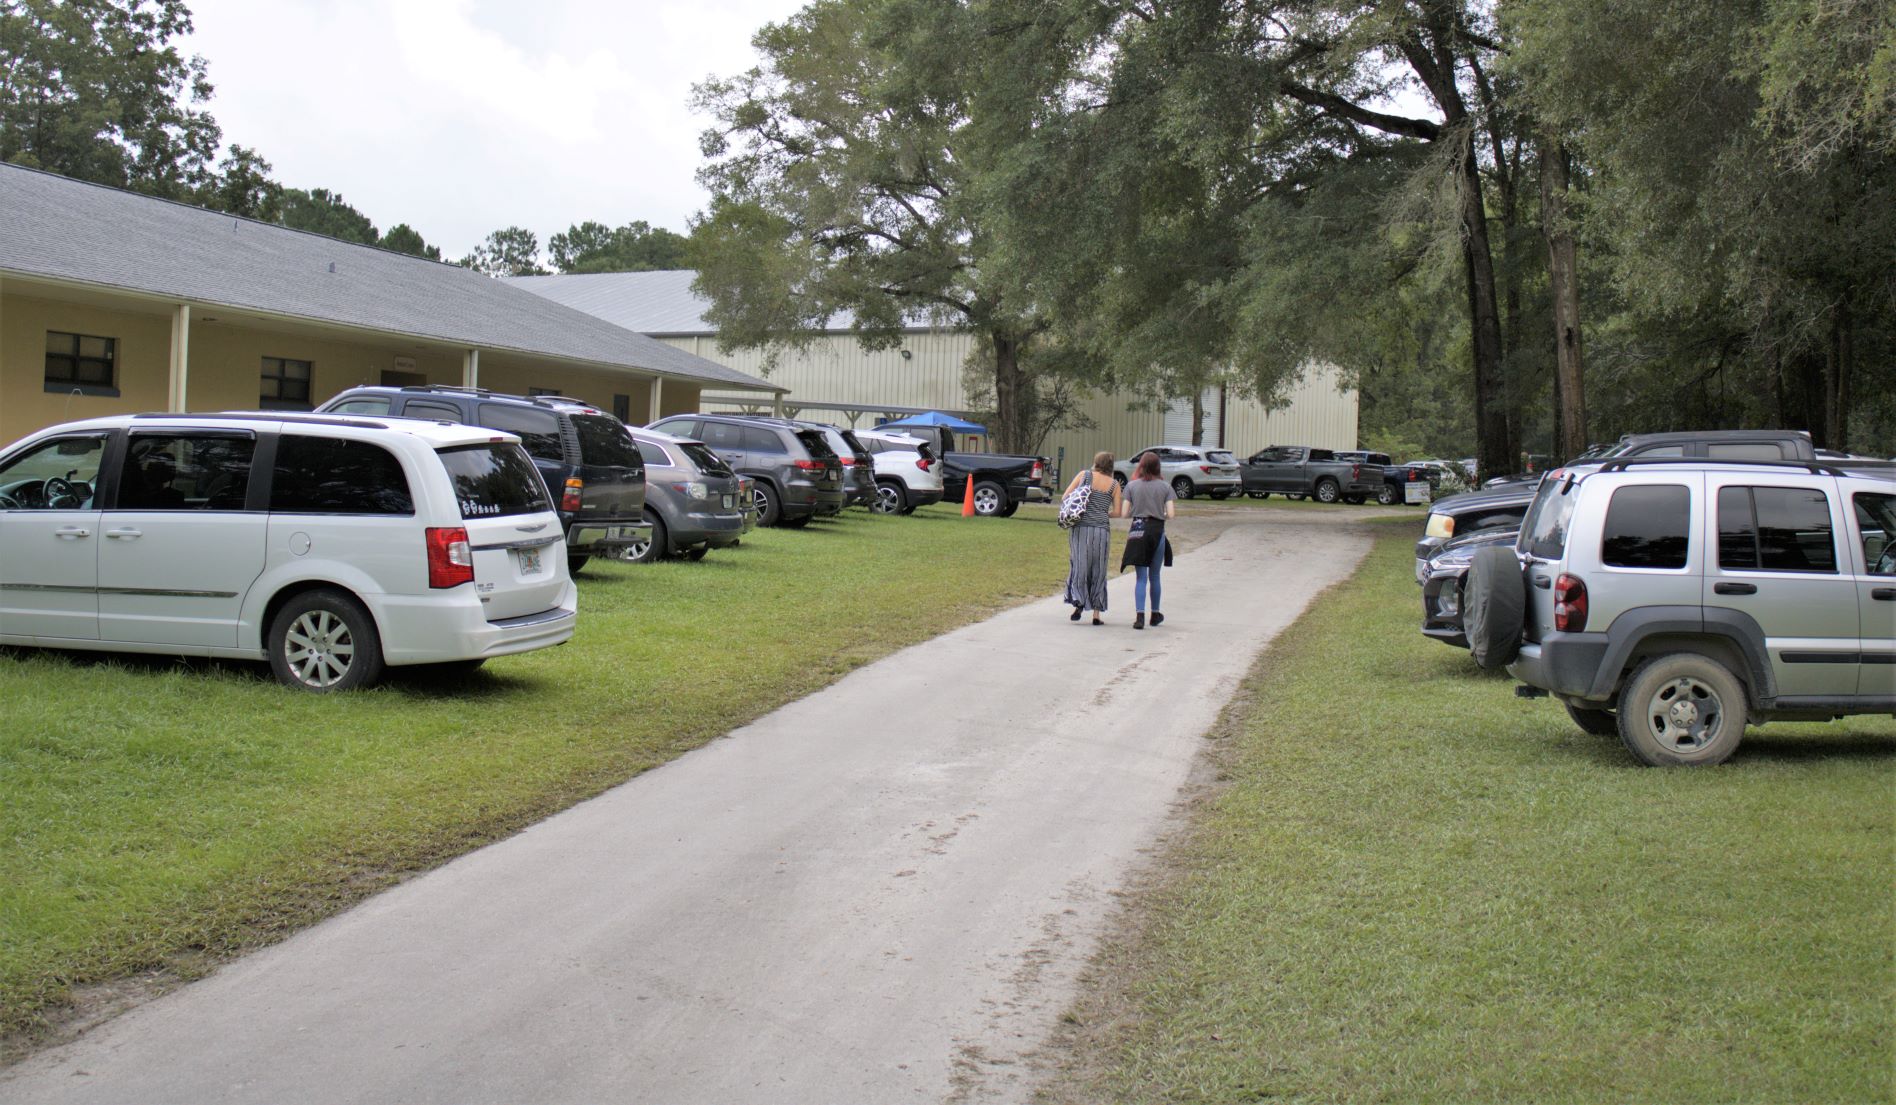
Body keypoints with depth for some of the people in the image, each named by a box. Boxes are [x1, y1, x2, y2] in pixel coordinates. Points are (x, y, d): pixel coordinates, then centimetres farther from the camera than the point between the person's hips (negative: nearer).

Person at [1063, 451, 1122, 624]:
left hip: (1080, 527, 0)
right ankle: (1096, 614, 8)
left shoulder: (1084, 475, 4)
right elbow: (1117, 511, 3)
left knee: (1079, 565, 6)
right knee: (1098, 571, 8)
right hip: (1102, 530, 1)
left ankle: (1078, 601, -15)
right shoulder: (1114, 484, 6)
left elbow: (1065, 497, 1)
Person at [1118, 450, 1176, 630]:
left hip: (1137, 531, 0)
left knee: (1140, 578, 2)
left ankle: (1139, 615, -12)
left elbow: (1124, 514, -3)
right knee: (1154, 577, 15)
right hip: (1157, 531, 0)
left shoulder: (1132, 486, -1)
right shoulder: (1165, 487, -1)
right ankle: (1155, 614, 28)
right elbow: (1170, 514, -7)